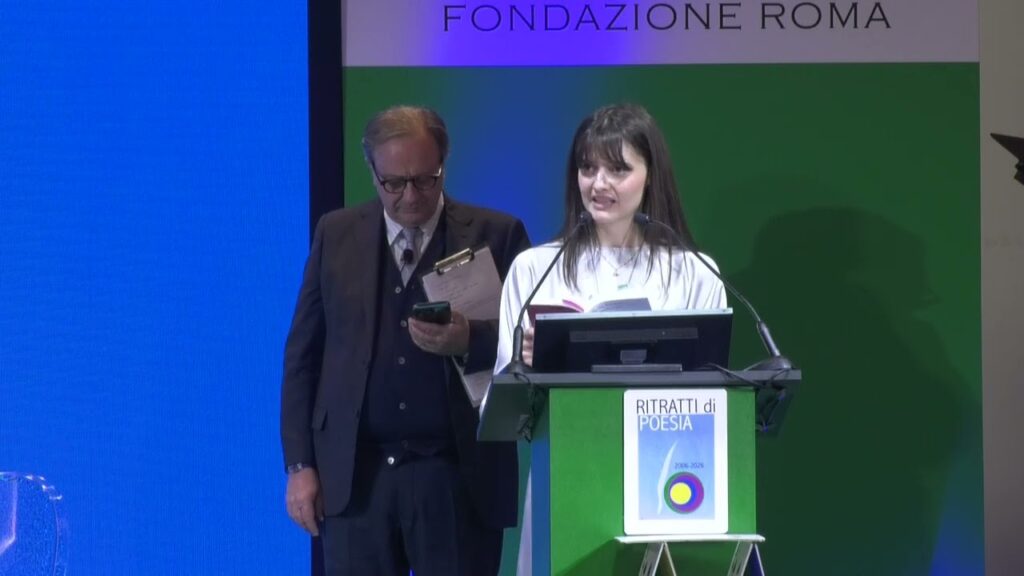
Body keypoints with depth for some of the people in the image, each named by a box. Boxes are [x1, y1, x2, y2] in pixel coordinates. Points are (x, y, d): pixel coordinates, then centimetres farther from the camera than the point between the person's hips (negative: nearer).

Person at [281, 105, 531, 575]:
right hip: (354, 473, 2)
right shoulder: (336, 234, 9)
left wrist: (470, 341, -22)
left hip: (456, 473, -1)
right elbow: (303, 355, 10)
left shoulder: (497, 235, 3)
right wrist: (299, 465, 4)